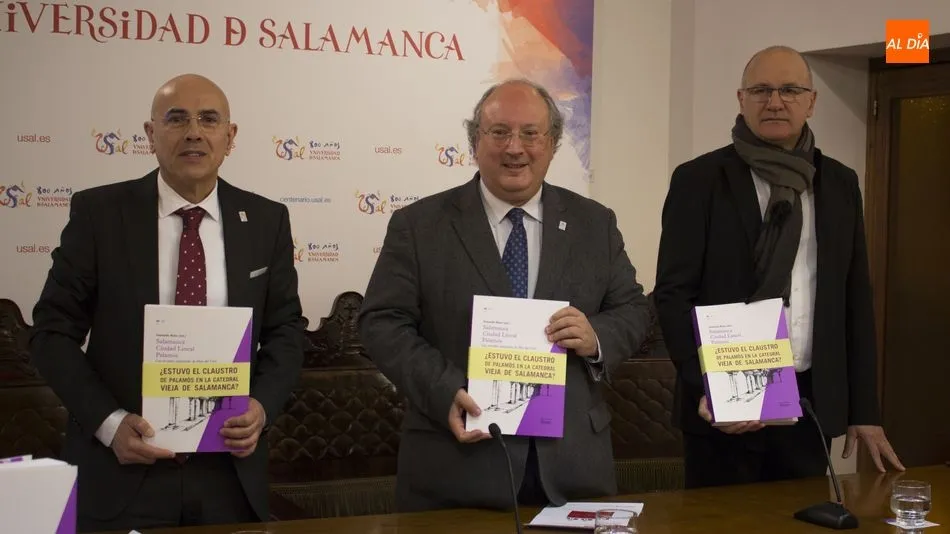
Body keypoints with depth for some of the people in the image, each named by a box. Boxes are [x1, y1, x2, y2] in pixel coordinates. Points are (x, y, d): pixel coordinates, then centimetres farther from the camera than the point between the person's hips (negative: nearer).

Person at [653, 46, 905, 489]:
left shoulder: (839, 183, 10)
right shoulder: (699, 180, -2)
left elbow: (855, 300, 12)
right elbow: (673, 295, -6)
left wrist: (864, 410, 9)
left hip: (812, 401, 3)